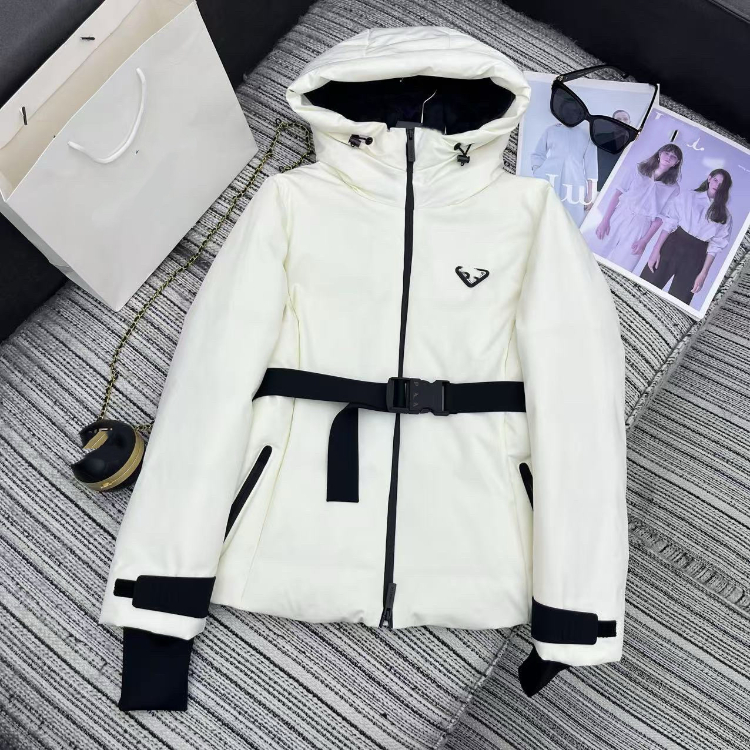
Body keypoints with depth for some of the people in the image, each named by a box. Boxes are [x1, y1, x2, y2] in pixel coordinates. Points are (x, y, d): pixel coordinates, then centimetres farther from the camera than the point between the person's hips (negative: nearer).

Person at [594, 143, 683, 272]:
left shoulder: (673, 188, 1)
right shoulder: (637, 169, 3)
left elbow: (660, 218, -1)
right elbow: (617, 194, -1)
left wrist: (645, 240, -7)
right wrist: (605, 220, -8)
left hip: (639, 229, -1)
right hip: (618, 219, 1)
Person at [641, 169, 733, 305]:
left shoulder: (724, 216, 8)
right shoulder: (689, 196, 5)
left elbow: (715, 246, 4)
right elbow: (670, 222, -2)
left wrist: (703, 274, -4)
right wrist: (657, 249, -11)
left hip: (695, 256, 1)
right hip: (673, 245, -1)